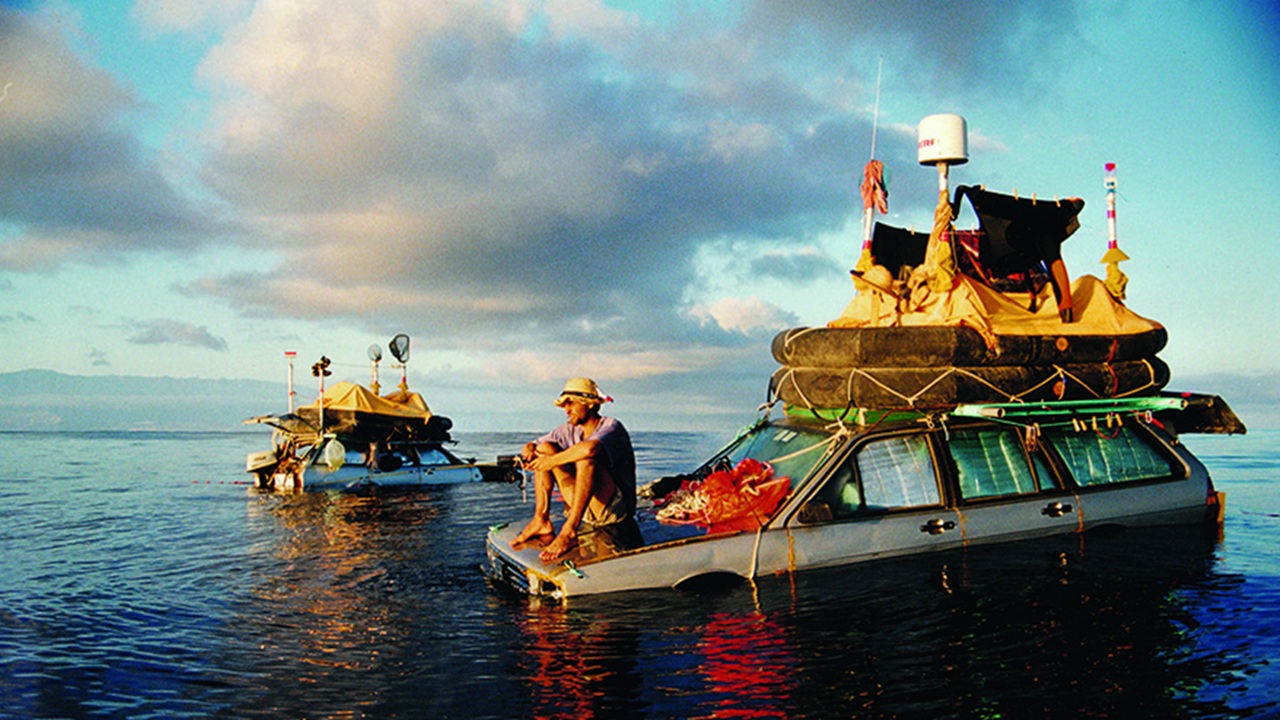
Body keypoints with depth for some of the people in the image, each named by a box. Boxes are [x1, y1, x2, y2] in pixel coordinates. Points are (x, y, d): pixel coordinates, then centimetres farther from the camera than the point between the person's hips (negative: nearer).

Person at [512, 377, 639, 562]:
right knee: (545, 448, 0)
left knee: (586, 458, -33)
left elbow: (590, 448, -36)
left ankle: (569, 533, -34)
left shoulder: (611, 427, -13)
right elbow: (531, 446, 12)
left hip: (615, 508, -7)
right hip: (585, 508, 7)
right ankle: (541, 521, -8)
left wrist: (553, 461, -25)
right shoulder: (571, 430, 10)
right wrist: (528, 450, -12)